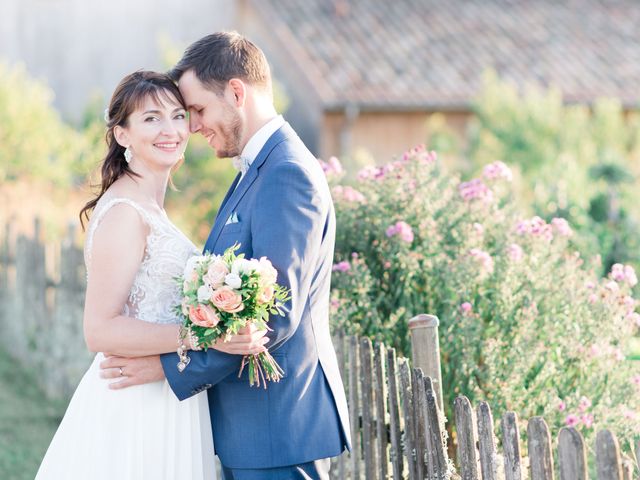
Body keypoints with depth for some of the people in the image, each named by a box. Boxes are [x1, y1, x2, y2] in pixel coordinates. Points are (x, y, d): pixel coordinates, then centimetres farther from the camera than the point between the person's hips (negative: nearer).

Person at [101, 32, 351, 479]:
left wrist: (172, 366, -17)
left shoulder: (288, 174, -17)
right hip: (250, 423, 10)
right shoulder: (259, 169, 15)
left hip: (276, 425, -10)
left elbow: (277, 314, -22)